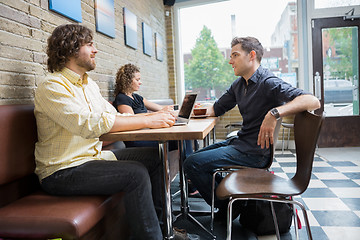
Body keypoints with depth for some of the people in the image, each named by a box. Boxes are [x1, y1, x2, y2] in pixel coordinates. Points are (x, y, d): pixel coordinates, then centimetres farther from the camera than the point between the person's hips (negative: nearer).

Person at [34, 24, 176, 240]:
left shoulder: (89, 84, 13)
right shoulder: (53, 86, -15)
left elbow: (114, 116, 8)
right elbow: (91, 125, -28)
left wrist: (154, 115, -7)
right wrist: (148, 121, -26)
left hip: (94, 156, 9)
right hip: (63, 171, -8)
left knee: (153, 156, 1)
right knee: (136, 173, -25)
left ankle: (161, 214, 14)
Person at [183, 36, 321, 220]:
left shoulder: (269, 83, -17)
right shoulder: (239, 84, 11)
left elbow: (313, 101, -28)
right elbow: (217, 109, 18)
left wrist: (275, 113, -41)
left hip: (255, 152, -9)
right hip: (240, 143, 9)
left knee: (192, 164, -14)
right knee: (194, 157, 18)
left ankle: (228, 207, 7)